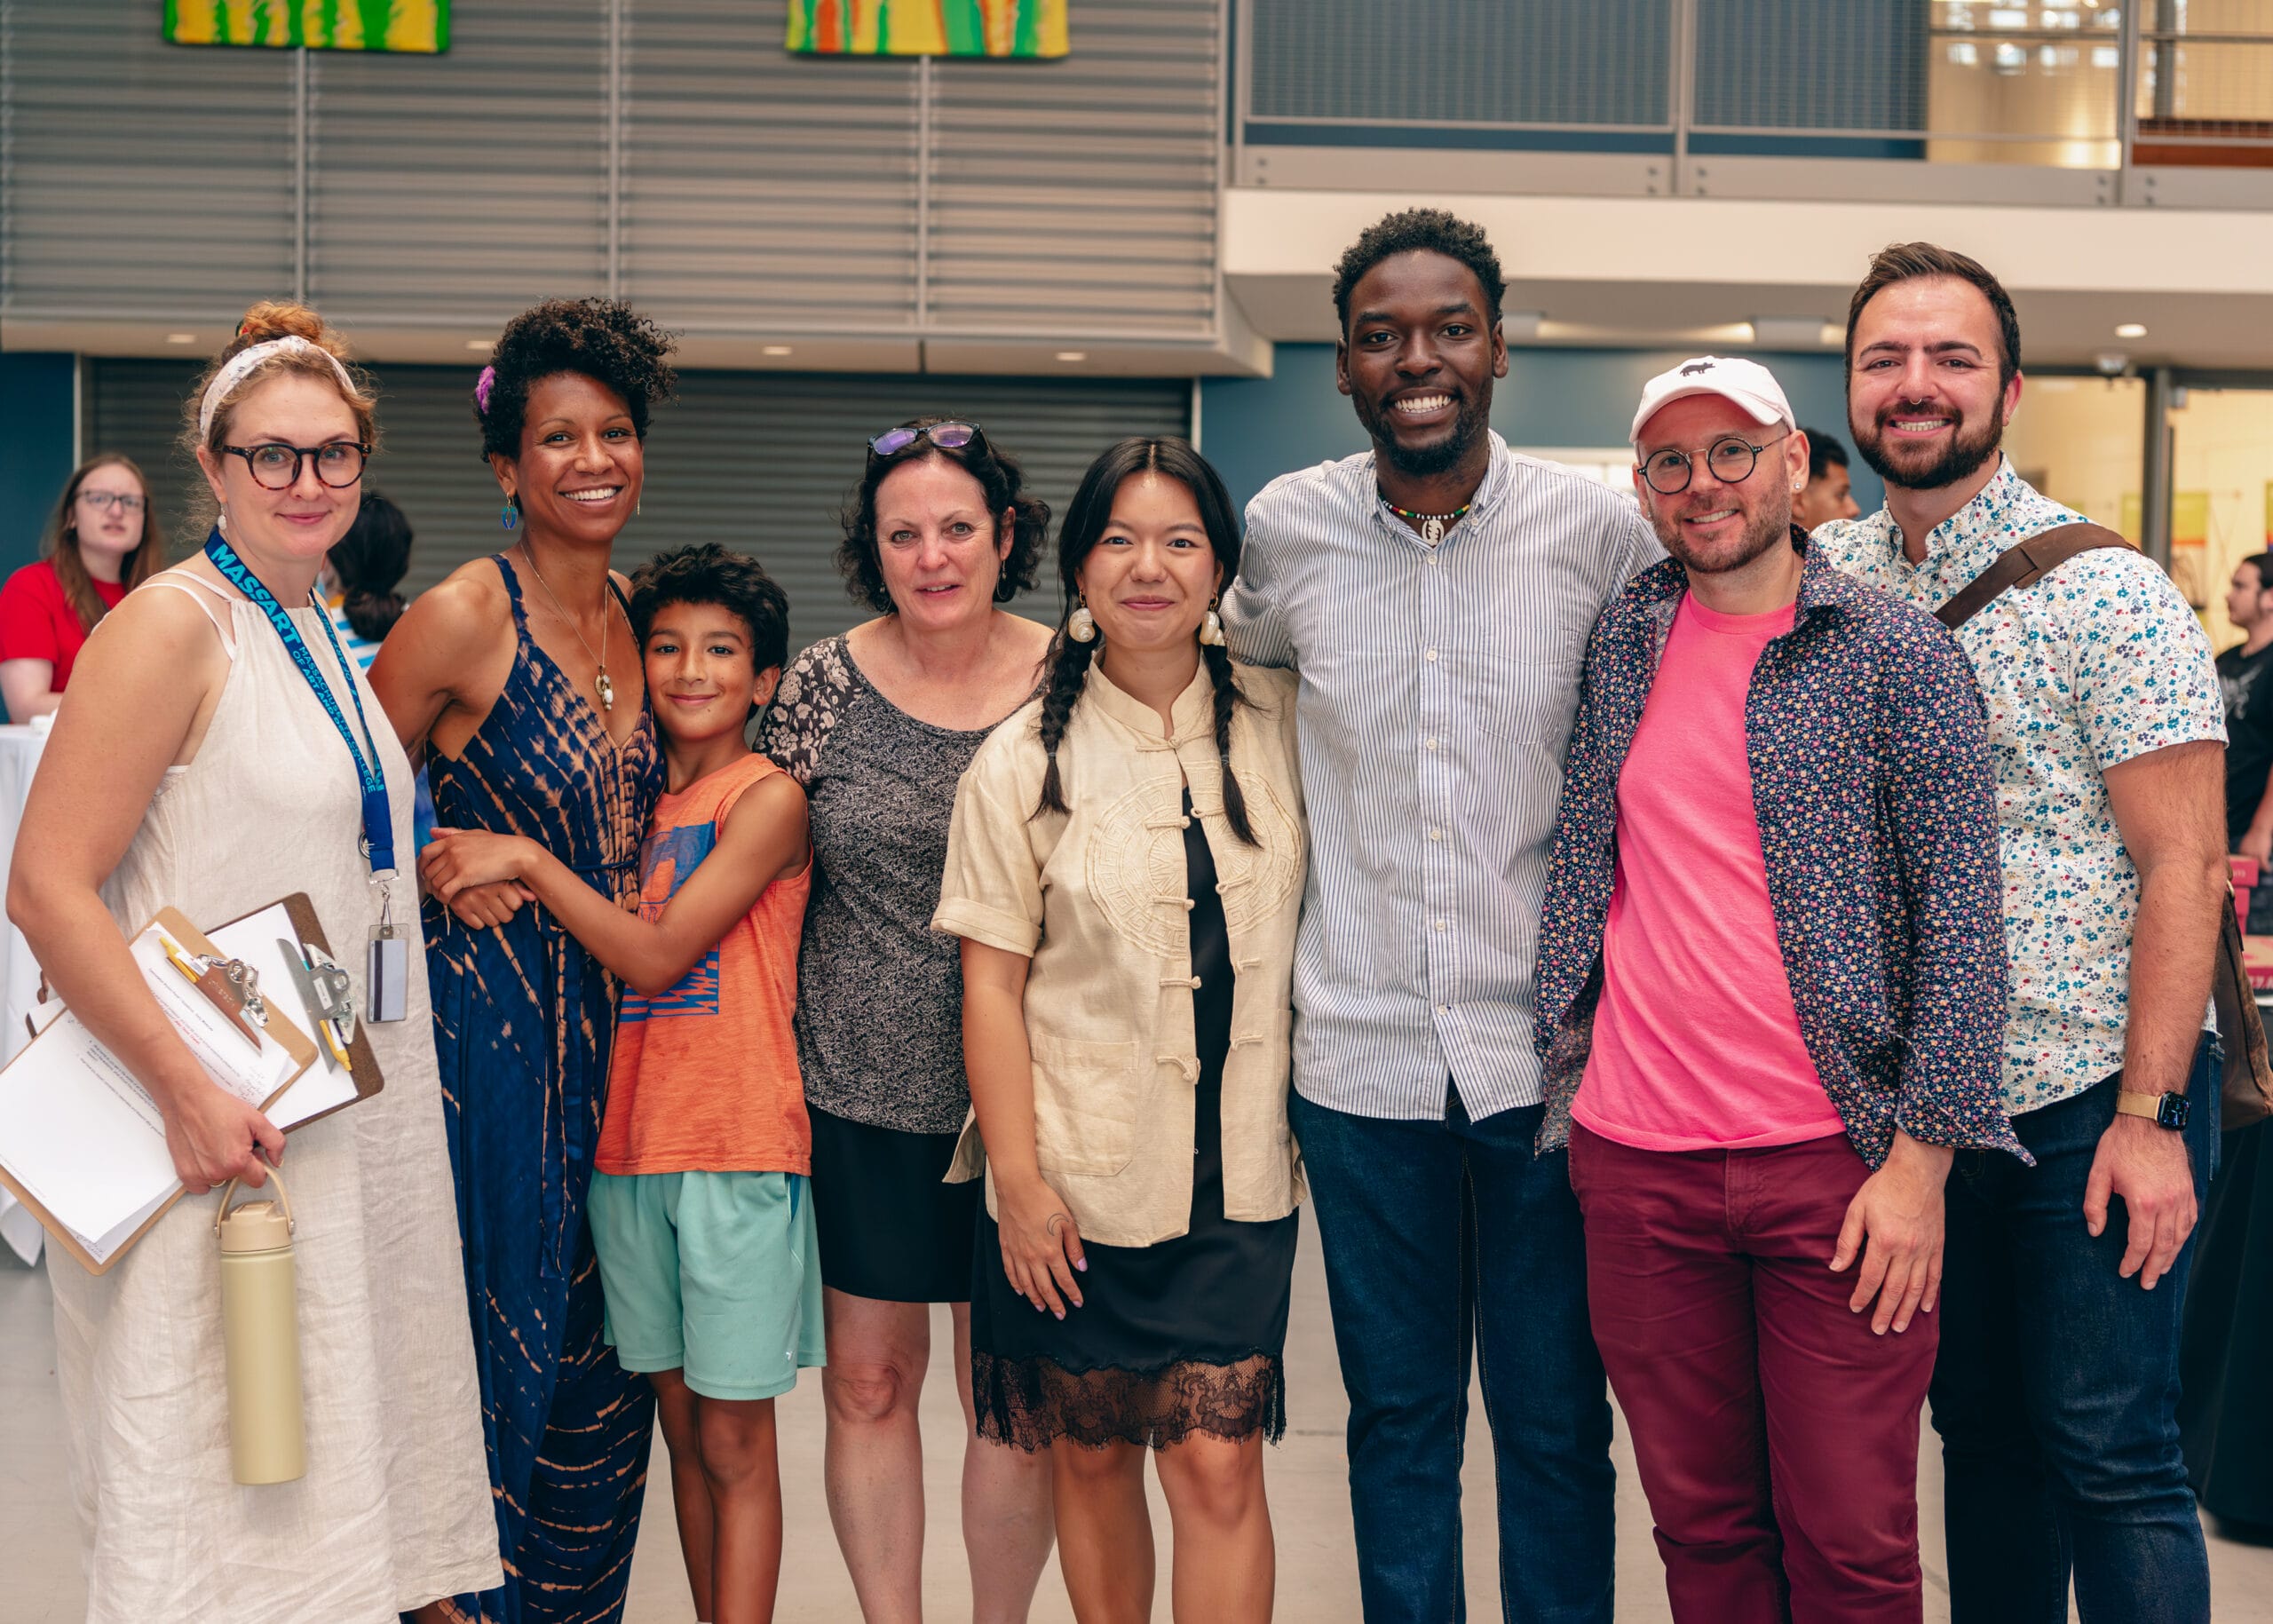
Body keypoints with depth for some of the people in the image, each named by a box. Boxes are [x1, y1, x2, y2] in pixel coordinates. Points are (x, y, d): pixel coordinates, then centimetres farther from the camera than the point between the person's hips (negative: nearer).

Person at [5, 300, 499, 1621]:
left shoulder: (331, 637, 13)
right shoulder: (175, 625, -13)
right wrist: (188, 1090, -23)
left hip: (346, 1107, 8)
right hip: (221, 1126, -8)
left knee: (338, 1464, 15)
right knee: (223, 1515, -2)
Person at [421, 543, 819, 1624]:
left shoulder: (768, 799, -6)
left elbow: (654, 956, -13)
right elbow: (612, 961, 11)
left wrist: (523, 859, -13)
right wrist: (480, 873, -2)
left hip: (736, 1151, -6)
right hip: (628, 1143, 6)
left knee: (734, 1440, -2)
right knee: (680, 1425, 11)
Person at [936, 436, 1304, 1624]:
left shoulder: (1279, 724, 3)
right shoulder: (1024, 760, -3)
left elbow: (1307, 927, 15)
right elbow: (991, 984, -3)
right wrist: (1019, 1179, -8)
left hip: (1236, 1173, 1)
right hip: (1079, 1177, -1)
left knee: (1217, 1463, -4)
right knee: (1092, 1459, 9)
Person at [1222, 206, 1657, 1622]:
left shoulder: (1603, 531, -6)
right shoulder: (1288, 530, 0)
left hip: (1546, 1048, -1)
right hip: (1364, 1048, 2)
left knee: (1556, 1423, 8)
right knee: (1397, 1420, 13)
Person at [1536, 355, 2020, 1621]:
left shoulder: (1899, 656, -2)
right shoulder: (1620, 644, 9)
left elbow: (1961, 916, -5)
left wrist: (1920, 1159, -10)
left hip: (1837, 1165, -3)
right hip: (1635, 1163, 3)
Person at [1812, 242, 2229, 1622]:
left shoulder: (2108, 593, -11)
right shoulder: (1827, 576, 4)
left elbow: (2184, 867, -13)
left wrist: (2145, 1118, -17)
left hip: (2097, 1097, -5)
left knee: (2106, 1443, -2)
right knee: (1983, 1430, 15)